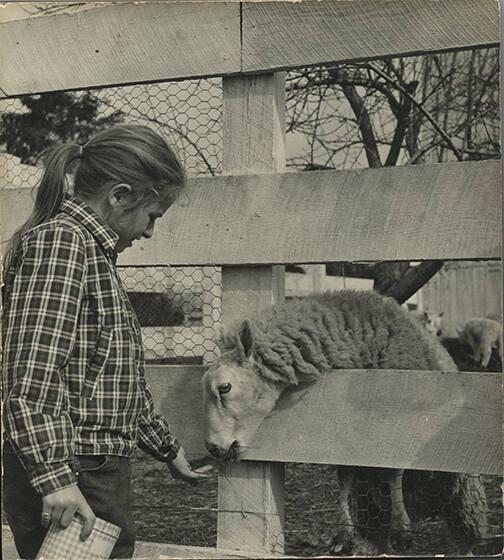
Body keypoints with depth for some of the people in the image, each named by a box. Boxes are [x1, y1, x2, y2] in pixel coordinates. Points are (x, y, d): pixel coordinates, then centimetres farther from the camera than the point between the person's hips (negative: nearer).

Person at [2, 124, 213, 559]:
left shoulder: (93, 250, 17)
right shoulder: (59, 237, -12)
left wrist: (168, 449, 28)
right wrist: (54, 476, -26)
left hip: (102, 474, 10)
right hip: (73, 478, -10)